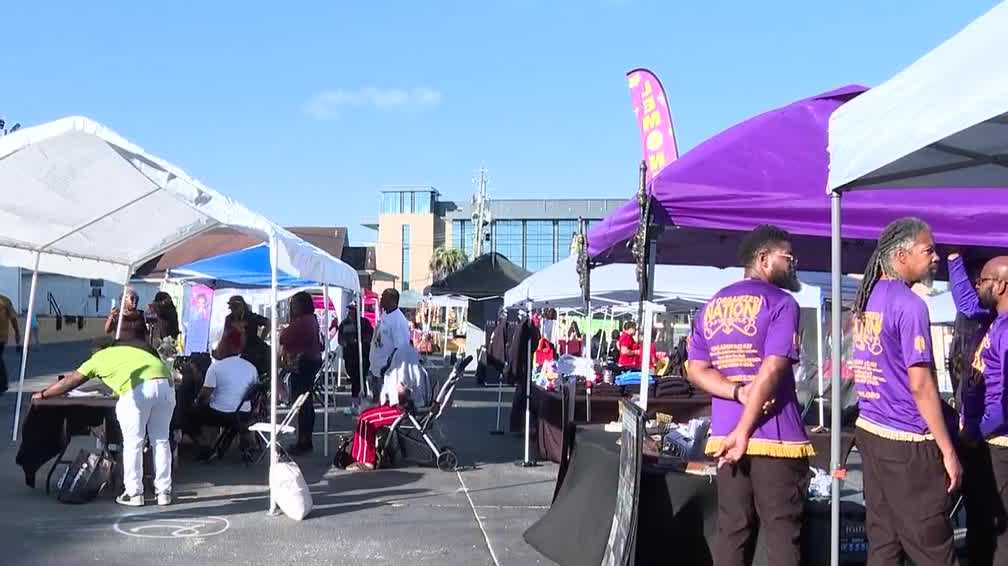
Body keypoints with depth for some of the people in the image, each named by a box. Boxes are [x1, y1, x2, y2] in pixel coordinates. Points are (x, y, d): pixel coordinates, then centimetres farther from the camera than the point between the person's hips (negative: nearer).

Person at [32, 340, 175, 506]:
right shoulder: (133, 349, 36)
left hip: (138, 388, -5)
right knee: (161, 441, 13)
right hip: (165, 382, 5)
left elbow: (70, 381, 33)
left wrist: (43, 394, 45)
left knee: (133, 443, 8)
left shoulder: (99, 357, 25)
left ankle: (134, 494, 12)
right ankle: (164, 492, 17)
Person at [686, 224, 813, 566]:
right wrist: (744, 431, -17)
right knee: (781, 532, 0)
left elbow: (696, 370, 7)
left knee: (731, 531, 9)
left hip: (724, 436, 6)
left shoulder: (712, 305, 15)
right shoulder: (781, 303, -6)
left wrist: (739, 393, -6)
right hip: (775, 437, -6)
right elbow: (771, 370, -17)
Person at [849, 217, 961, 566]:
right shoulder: (910, 305, -16)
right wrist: (948, 451, -15)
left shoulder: (866, 299, 11)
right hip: (906, 441, -8)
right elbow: (920, 385, -19)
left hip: (870, 430, 9)